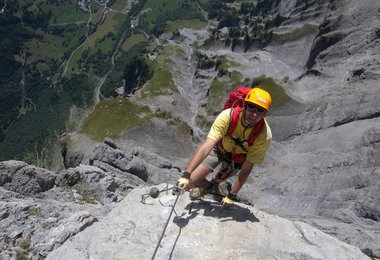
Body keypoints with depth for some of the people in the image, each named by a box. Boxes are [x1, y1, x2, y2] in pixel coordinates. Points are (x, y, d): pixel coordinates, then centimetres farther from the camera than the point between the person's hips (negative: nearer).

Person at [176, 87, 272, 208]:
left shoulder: (264, 135, -34)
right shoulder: (227, 116, -36)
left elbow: (247, 167, -26)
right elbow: (206, 146, -41)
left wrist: (232, 195, -23)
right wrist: (186, 175, -48)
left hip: (238, 158, 1)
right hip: (219, 148, 0)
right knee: (192, 180, -6)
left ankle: (214, 185, 37)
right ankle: (208, 187, 28)